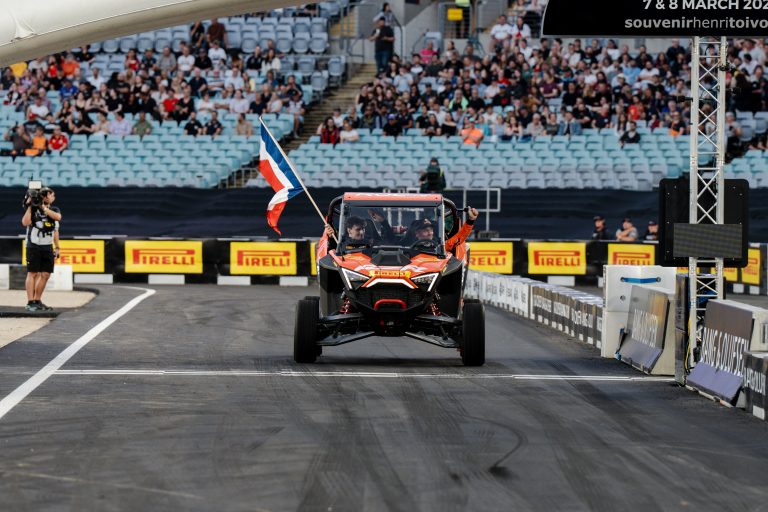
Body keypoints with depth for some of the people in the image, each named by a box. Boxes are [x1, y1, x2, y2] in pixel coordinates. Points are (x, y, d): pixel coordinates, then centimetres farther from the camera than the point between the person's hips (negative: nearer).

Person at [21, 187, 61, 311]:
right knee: (32, 273, -7)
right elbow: (25, 223, -18)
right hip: (34, 247, -5)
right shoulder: (33, 209, -4)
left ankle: (37, 301, 14)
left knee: (45, 275, 4)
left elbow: (57, 217, -8)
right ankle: (30, 302, -8)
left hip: (47, 248, 5)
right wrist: (29, 207, -18)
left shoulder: (55, 210, 11)